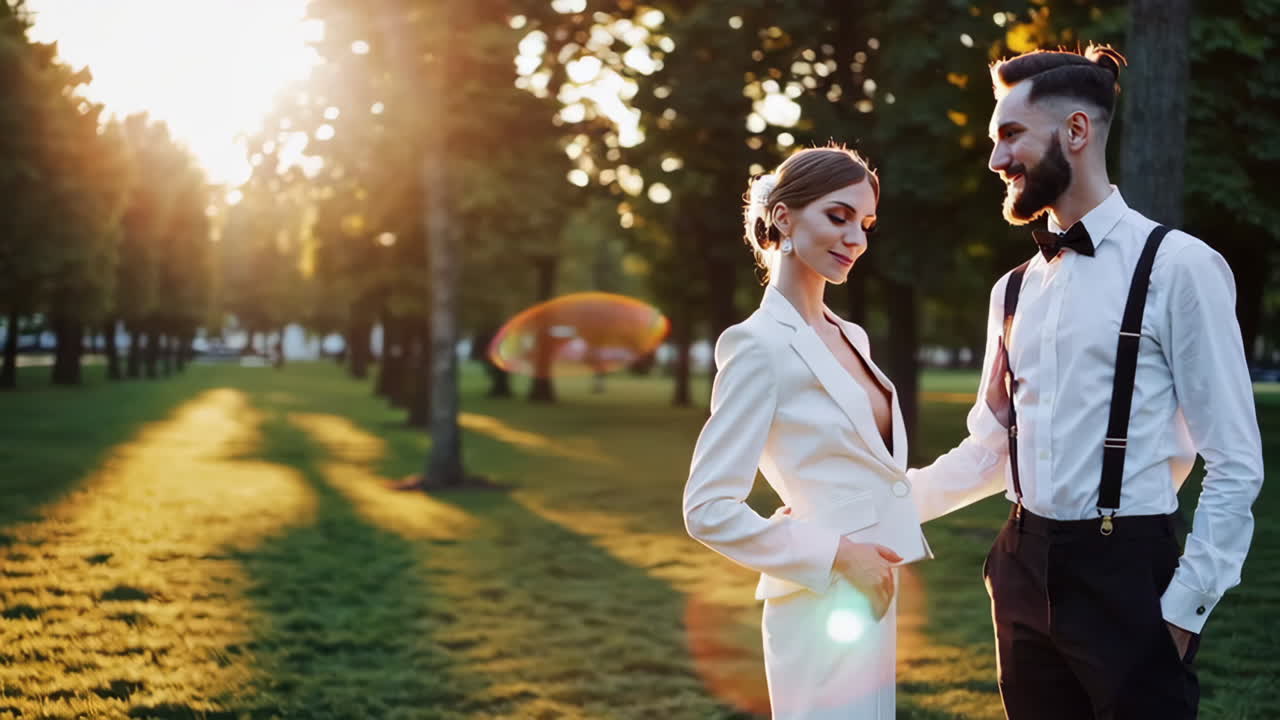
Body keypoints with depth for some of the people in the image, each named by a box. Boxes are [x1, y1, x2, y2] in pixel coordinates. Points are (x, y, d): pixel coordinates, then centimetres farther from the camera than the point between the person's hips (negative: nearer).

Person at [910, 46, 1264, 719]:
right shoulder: (1014, 290, 11)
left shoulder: (1177, 265, -8)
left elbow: (1235, 464, -9)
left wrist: (1183, 607, -12)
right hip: (1024, 570, 6)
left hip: (1126, 574, -6)